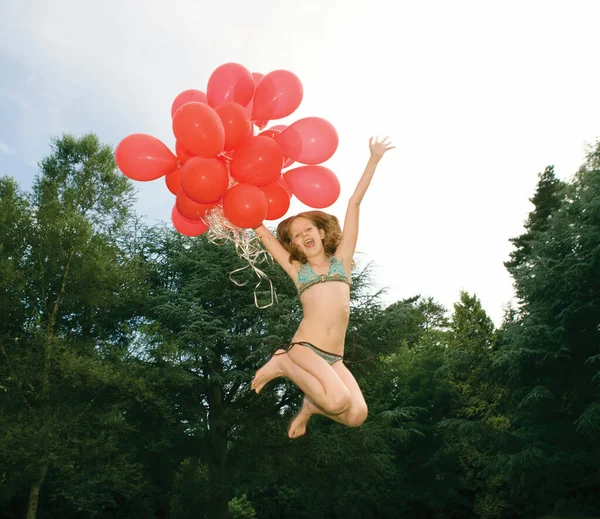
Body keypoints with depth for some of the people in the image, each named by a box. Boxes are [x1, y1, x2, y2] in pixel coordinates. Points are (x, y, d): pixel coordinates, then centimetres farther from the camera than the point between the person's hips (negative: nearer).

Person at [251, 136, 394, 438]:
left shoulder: (341, 259, 15)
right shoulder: (297, 270, 13)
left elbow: (354, 203, 12)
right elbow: (263, 233, 18)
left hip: (334, 358, 3)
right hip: (304, 348, -3)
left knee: (356, 416, -17)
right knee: (339, 401, -26)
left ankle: (312, 405, 14)